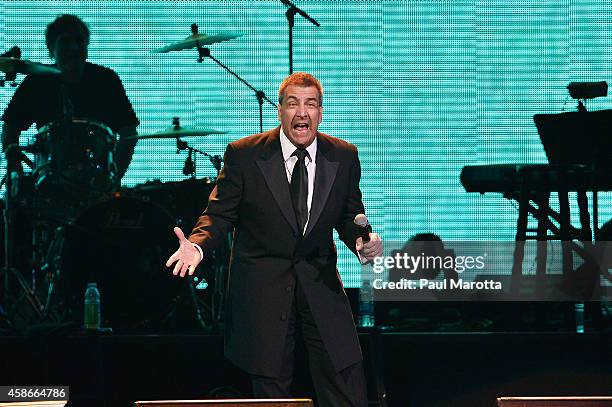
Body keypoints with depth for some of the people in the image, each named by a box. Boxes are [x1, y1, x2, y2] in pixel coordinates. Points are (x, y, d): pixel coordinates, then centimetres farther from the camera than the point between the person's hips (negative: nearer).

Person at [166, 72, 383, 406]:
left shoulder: (344, 157, 2)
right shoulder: (243, 155, -6)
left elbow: (349, 217, 10)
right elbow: (220, 214, -4)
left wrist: (362, 241, -13)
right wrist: (197, 246, -24)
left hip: (322, 288, 2)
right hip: (263, 290, -2)